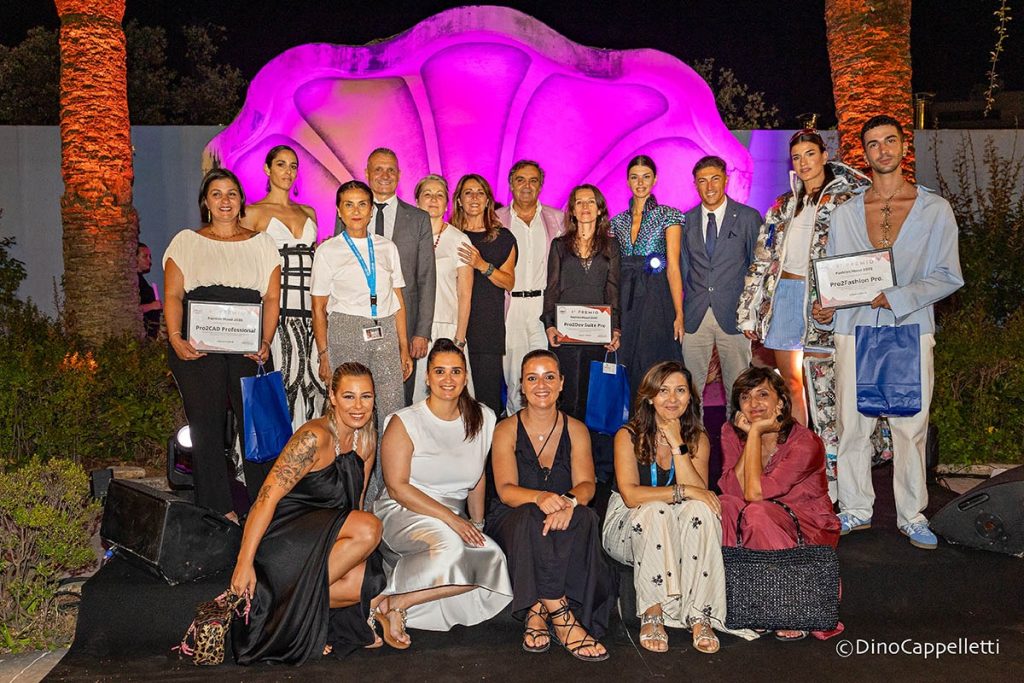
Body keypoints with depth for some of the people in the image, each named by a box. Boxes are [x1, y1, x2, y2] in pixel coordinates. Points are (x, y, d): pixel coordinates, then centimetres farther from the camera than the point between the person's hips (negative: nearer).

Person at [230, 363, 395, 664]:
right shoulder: (315, 437, -21)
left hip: (322, 534, 7)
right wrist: (244, 562, -26)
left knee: (370, 590, -14)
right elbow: (268, 497, -24)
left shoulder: (367, 440, 2)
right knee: (370, 528, -27)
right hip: (282, 534, -7)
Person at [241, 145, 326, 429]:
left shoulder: (308, 212, 19)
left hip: (309, 309, 4)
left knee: (312, 379, -2)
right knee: (282, 378, -9)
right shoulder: (253, 213, 5)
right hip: (275, 307, -4)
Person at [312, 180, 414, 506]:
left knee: (393, 412, -5)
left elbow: (398, 301, 15)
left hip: (384, 334, 3)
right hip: (346, 332, -3)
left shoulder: (387, 247, 15)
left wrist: (404, 348, 10)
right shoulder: (328, 251, 7)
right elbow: (319, 308, 5)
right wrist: (323, 355, -2)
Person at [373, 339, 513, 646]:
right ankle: (394, 604, -17)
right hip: (403, 512, -5)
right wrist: (450, 517, -20)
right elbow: (397, 487, -11)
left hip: (455, 519, 6)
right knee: (449, 545, -37)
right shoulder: (404, 422, -6)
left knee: (493, 557, -25)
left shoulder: (483, 419, 8)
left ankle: (402, 602, -14)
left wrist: (476, 524, 3)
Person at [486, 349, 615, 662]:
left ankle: (538, 613, -30)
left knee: (585, 517, -34)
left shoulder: (576, 430, 8)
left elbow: (586, 484, -6)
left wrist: (569, 501, -32)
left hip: (563, 521, 2)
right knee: (531, 518, -38)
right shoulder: (506, 430, 1)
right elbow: (506, 490, -12)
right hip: (513, 522, -2)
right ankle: (561, 616, -35)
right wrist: (539, 498, -35)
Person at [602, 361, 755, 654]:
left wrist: (677, 444, -20)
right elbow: (630, 495, -23)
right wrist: (683, 491, -27)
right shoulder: (629, 435, -9)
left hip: (677, 536, 3)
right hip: (629, 527, -3)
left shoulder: (698, 439, 1)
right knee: (655, 511, -34)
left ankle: (700, 617, -30)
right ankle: (652, 615, -31)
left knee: (700, 510, -29)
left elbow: (699, 492, -16)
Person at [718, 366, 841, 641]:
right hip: (763, 532, 5)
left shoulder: (805, 442, -20)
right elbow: (732, 490, -17)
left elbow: (755, 492, -29)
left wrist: (755, 432, -25)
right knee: (723, 506, -25)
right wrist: (750, 434, -20)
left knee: (757, 513, -34)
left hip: (810, 531, -4)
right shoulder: (732, 433, -4)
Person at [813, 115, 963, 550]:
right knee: (852, 424, 3)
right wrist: (826, 307, -6)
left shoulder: (935, 209, 5)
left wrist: (895, 297, -14)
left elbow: (948, 277, 0)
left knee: (911, 427, 2)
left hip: (911, 331, -1)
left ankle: (911, 515, 16)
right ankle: (856, 510, 17)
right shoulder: (845, 214, 11)